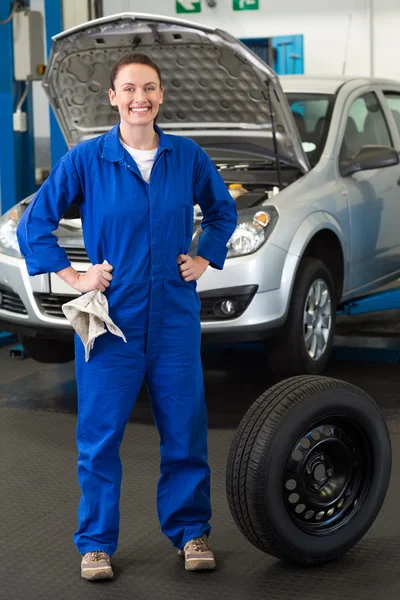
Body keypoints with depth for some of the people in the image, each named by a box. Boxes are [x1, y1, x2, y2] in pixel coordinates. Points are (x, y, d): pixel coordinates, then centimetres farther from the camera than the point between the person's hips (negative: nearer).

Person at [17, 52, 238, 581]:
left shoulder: (188, 157, 2)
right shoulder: (86, 160, -5)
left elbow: (223, 210, 20)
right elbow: (35, 224, 2)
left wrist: (205, 259, 8)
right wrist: (73, 277, -4)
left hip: (175, 317, 2)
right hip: (112, 317, -2)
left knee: (185, 428, 7)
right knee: (100, 432, 4)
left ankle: (191, 531, 25)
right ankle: (96, 543, 19)